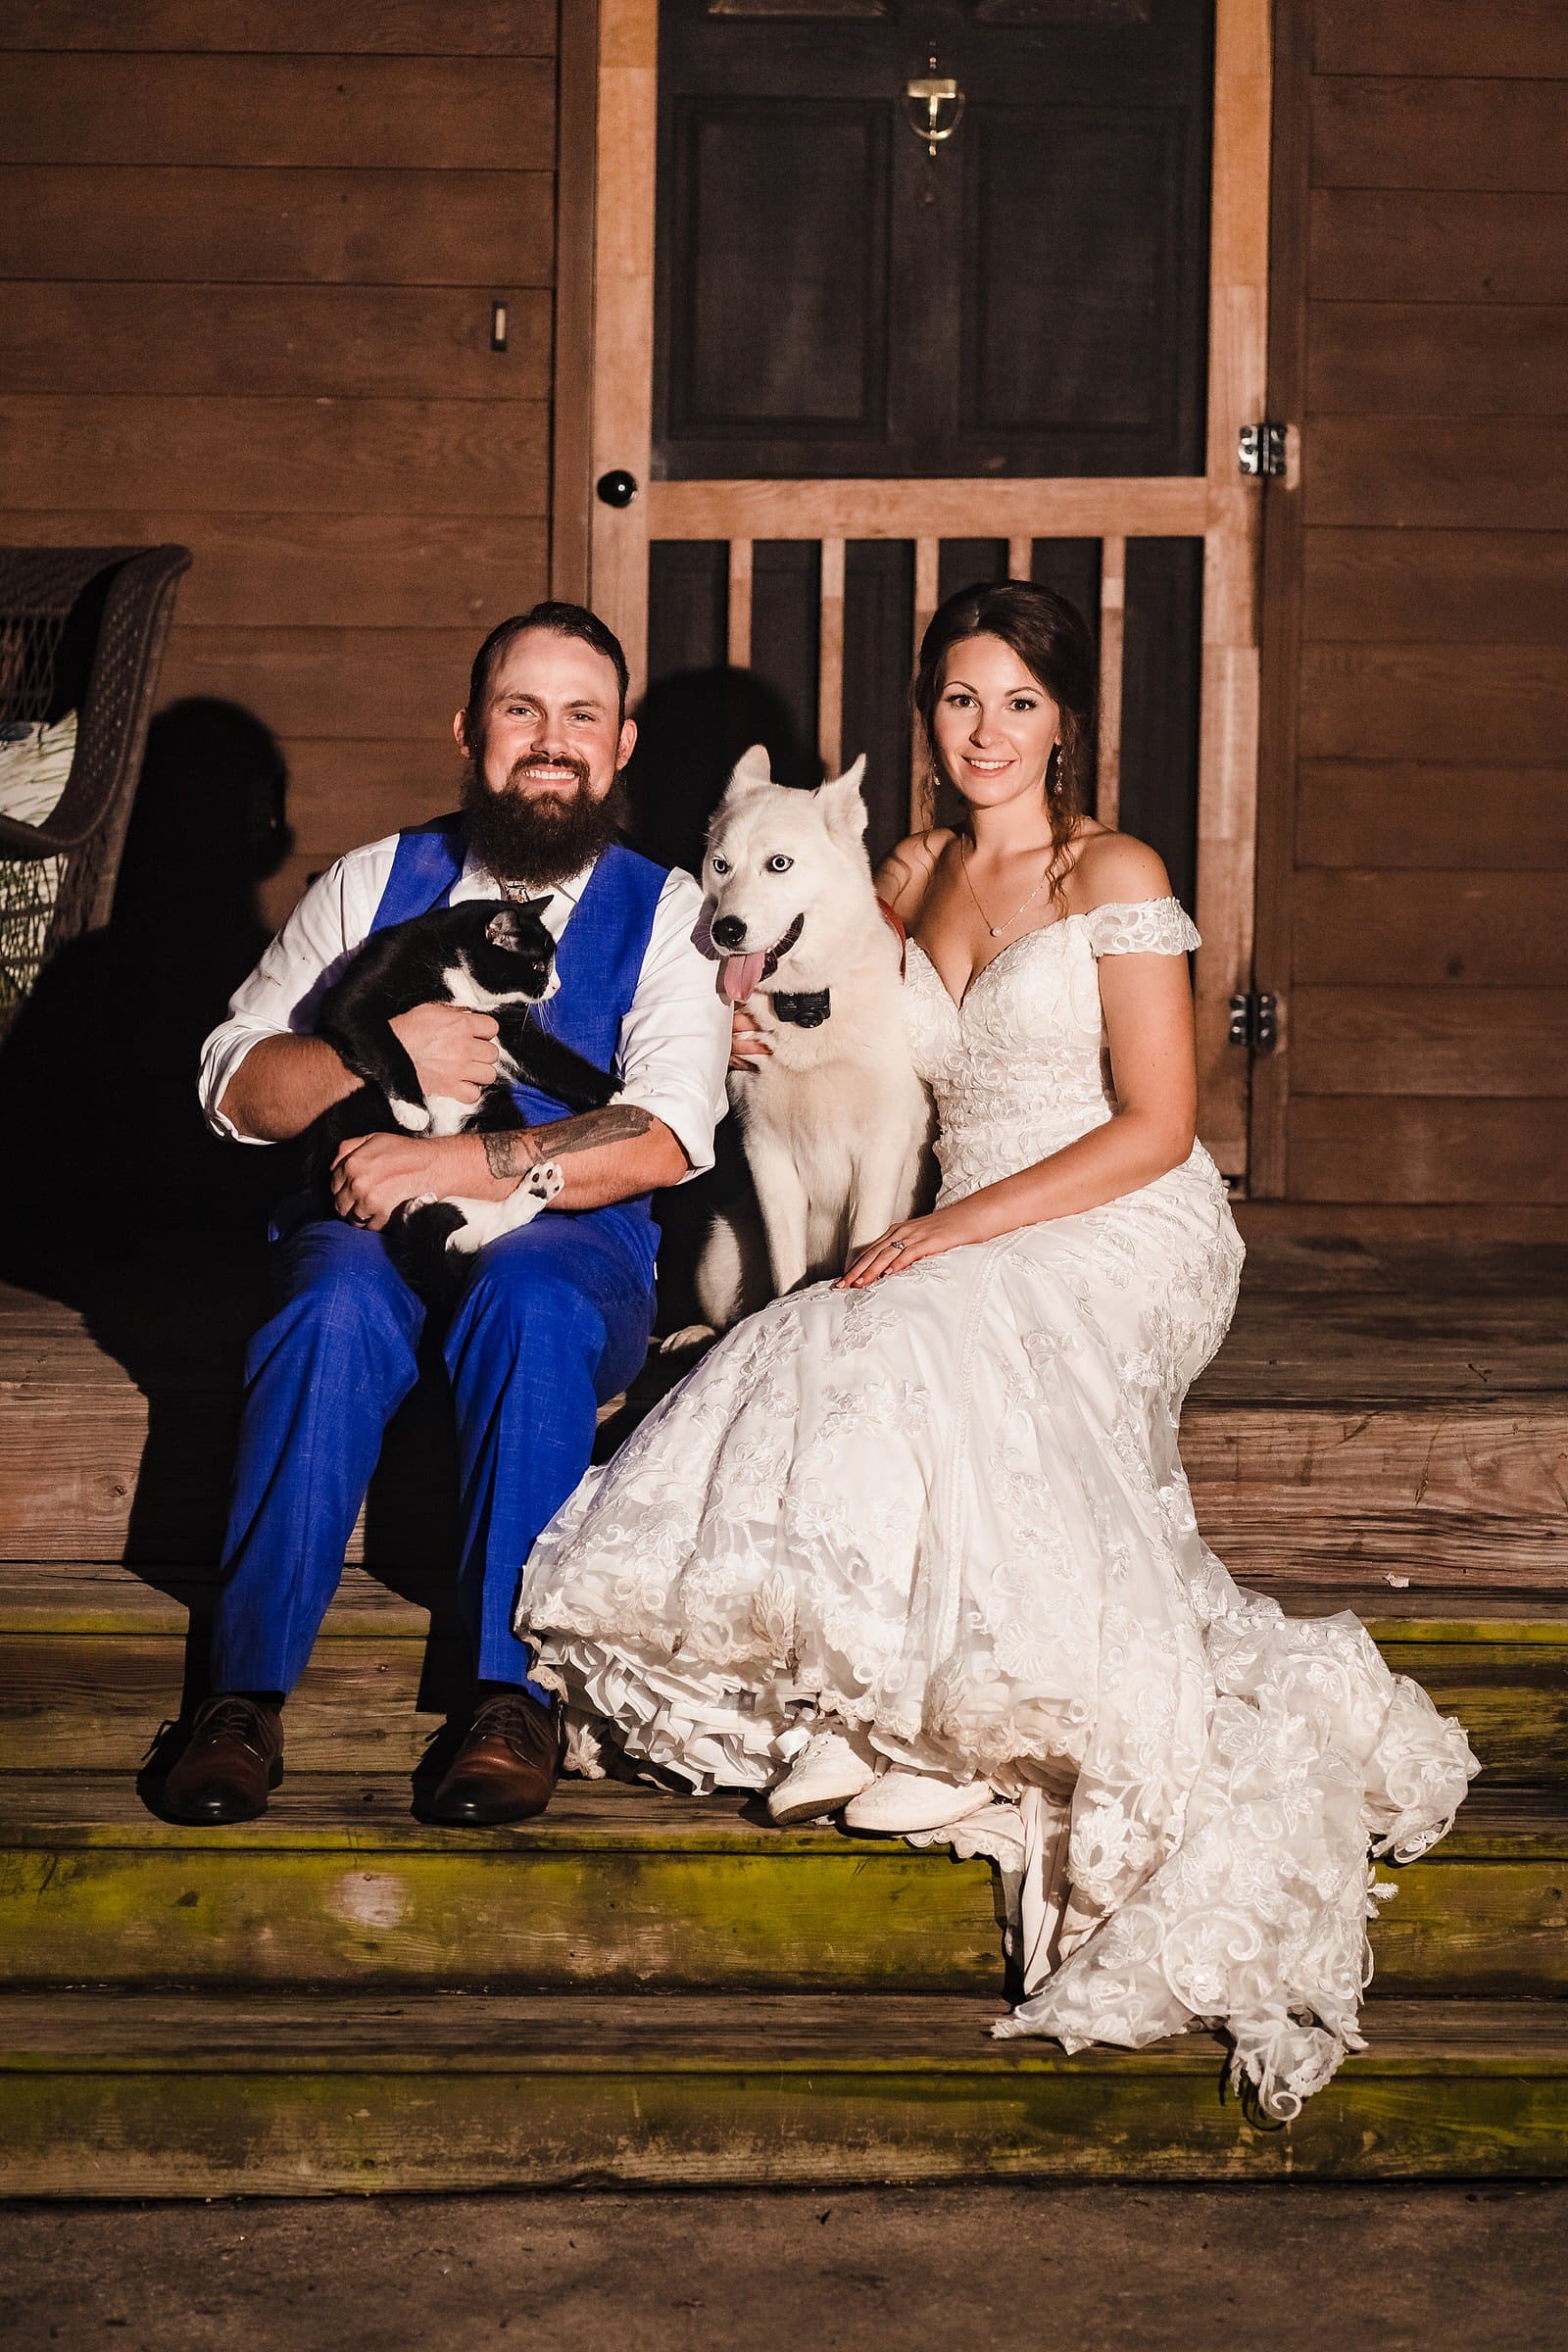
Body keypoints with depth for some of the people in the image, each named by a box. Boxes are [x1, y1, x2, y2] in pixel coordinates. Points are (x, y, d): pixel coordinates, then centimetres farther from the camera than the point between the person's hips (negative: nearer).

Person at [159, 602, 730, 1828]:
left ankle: (516, 1693, -33)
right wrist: (384, 1053, -13)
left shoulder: (665, 911, 6)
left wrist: (462, 1163, -21)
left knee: (531, 1296, -36)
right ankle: (248, 1693, -32)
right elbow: (235, 1083, 6)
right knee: (341, 1307, -33)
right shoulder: (373, 883, 13)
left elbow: (667, 1138, -9)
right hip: (363, 1230, 1)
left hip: (568, 1245, -1)